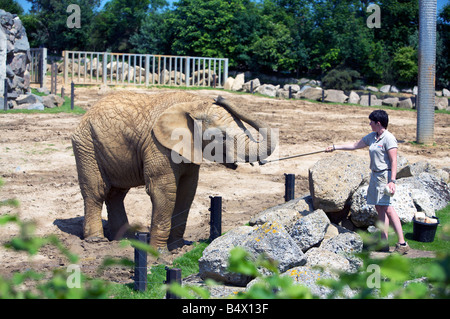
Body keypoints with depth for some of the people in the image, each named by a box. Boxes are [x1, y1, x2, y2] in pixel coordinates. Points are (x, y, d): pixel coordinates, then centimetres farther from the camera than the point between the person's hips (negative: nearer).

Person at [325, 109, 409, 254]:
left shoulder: (389, 138, -12)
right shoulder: (372, 136, 14)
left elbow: (394, 161, -16)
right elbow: (355, 145, 25)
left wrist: (392, 181, -23)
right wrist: (335, 147, 26)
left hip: (385, 175, -9)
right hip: (375, 175, 9)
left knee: (387, 208, -16)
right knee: (379, 207, 7)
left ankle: (402, 243, -16)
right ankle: (384, 243, 11)